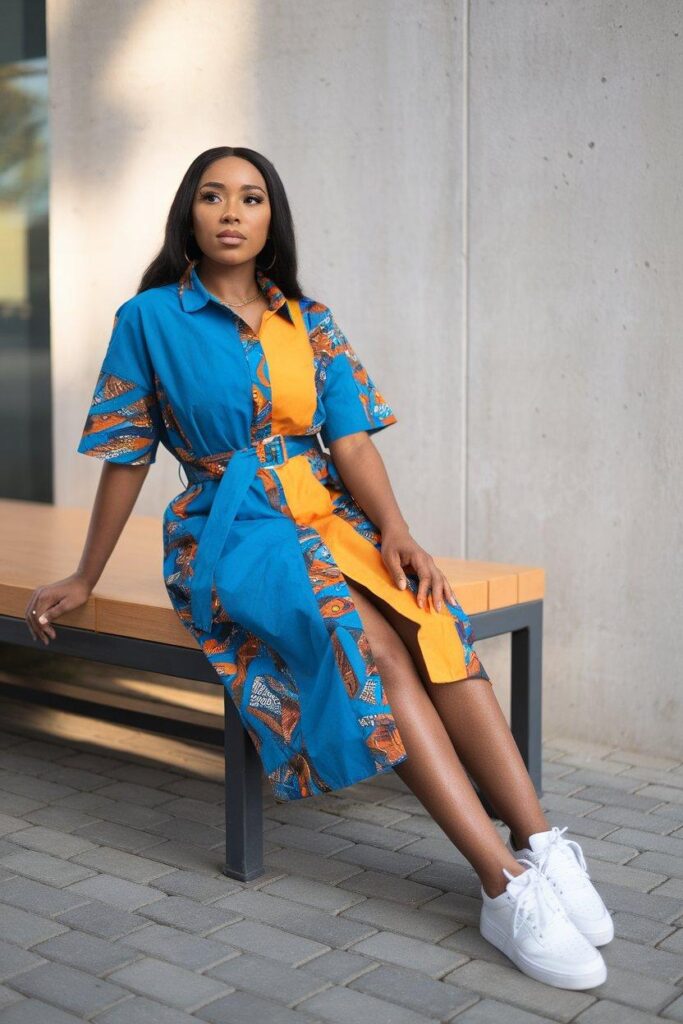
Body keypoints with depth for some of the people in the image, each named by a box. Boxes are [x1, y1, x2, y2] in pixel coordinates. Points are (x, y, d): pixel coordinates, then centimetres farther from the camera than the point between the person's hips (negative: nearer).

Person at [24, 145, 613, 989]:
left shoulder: (310, 322, 11)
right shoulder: (150, 319, 2)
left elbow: (352, 441, 2)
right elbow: (127, 457, 6)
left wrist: (394, 530, -15)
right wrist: (85, 579, 10)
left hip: (329, 515, 4)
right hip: (229, 531, -4)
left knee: (427, 615, -29)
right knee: (365, 635, -32)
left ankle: (540, 845, -31)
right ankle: (506, 884, -34)